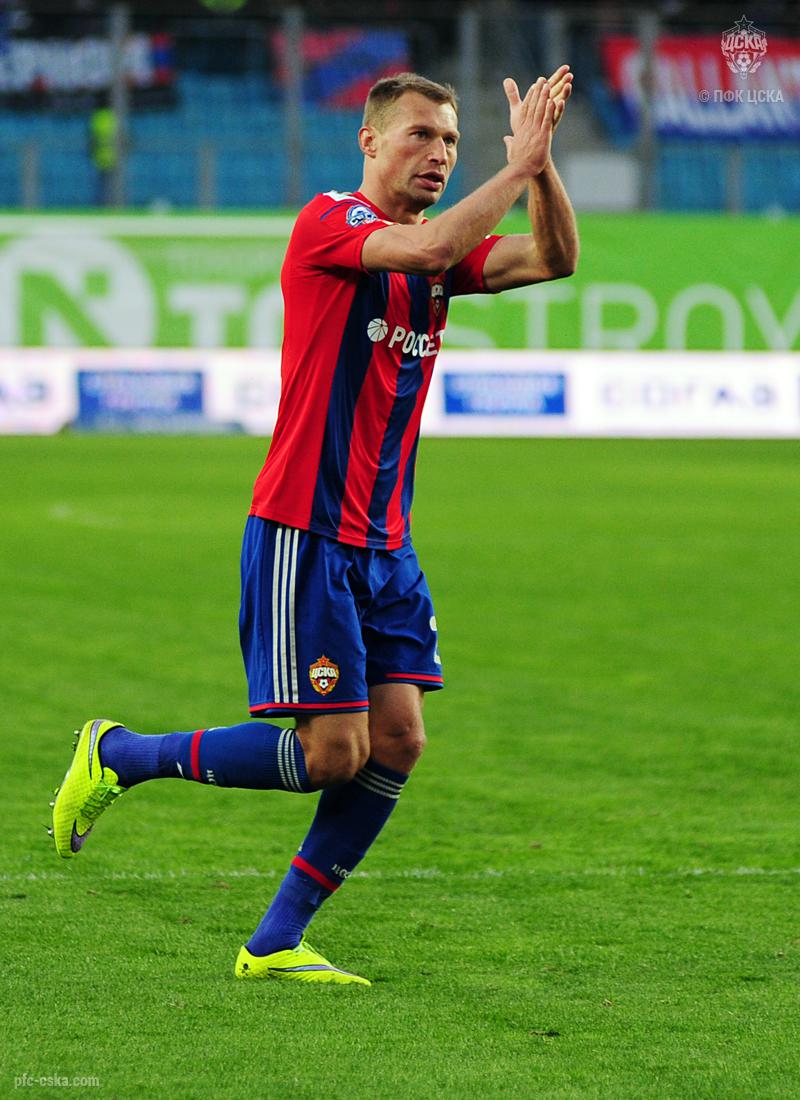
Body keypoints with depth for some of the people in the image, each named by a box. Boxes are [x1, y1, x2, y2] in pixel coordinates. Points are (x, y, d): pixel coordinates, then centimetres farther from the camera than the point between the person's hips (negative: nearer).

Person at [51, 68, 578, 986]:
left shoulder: (442, 252, 12)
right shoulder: (328, 223, -11)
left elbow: (553, 258, 3)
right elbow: (430, 248, -29)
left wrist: (542, 164, -11)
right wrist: (519, 165, -22)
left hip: (383, 543, 8)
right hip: (303, 531, -8)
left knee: (397, 740, 0)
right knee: (333, 752, -10)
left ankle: (276, 943, 9)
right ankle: (118, 757, 8)